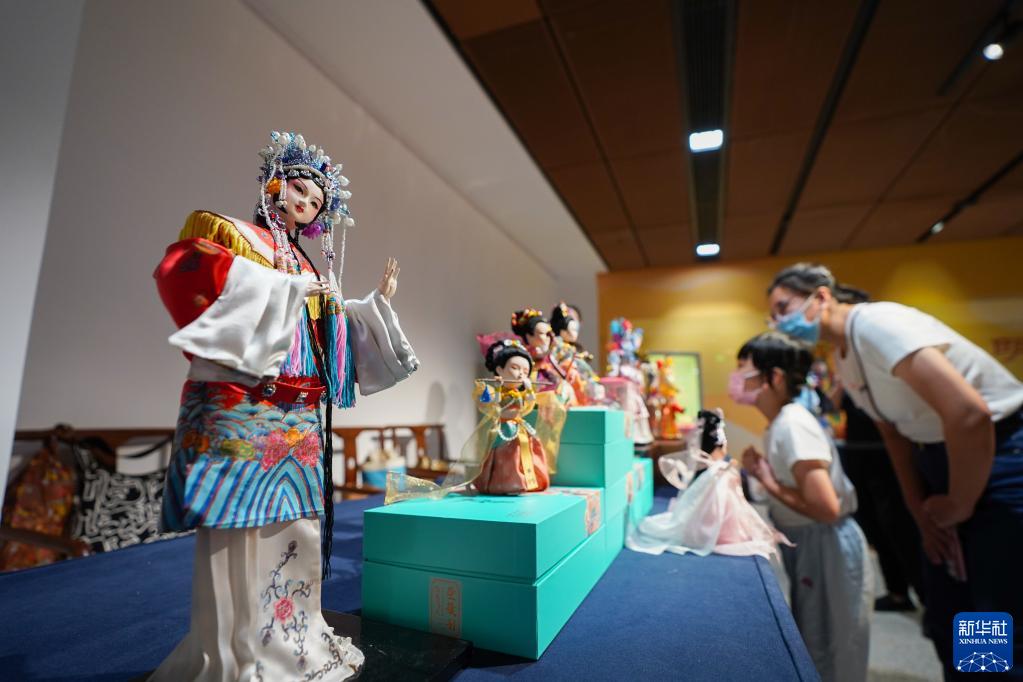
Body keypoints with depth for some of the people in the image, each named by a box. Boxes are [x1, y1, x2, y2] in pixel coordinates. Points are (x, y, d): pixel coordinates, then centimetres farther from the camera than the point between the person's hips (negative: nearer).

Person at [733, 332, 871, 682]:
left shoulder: (792, 424, -26)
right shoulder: (780, 423, 4)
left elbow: (826, 508, -30)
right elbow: (795, 484, 9)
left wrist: (769, 483, -20)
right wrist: (763, 472, -4)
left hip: (827, 548, -9)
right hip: (805, 545, 9)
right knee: (811, 646, 24)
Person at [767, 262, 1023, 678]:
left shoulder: (876, 324, -23)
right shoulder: (842, 359, 6)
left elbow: (970, 414, -30)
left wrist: (959, 505, -17)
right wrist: (921, 510, 5)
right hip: (943, 458, 9)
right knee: (946, 621, 15)